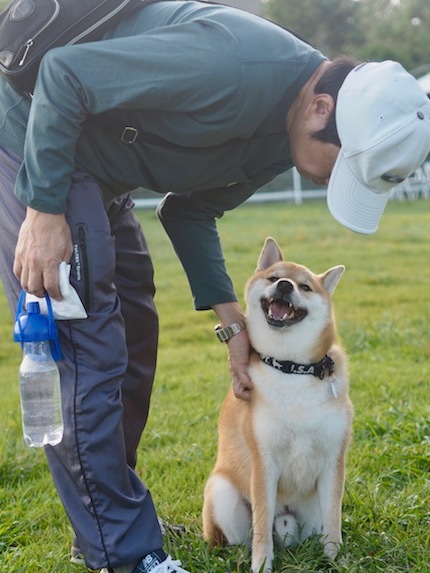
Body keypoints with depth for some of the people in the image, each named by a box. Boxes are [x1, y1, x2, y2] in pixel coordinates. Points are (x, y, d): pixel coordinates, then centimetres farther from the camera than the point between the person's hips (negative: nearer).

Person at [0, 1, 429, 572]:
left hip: (98, 174, 10)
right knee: (88, 355, -11)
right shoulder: (234, 66, -31)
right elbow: (64, 75, -28)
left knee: (132, 342, 13)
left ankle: (111, 517, 27)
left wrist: (231, 323, 2)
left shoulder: (283, 135, -1)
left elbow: (190, 209, 9)